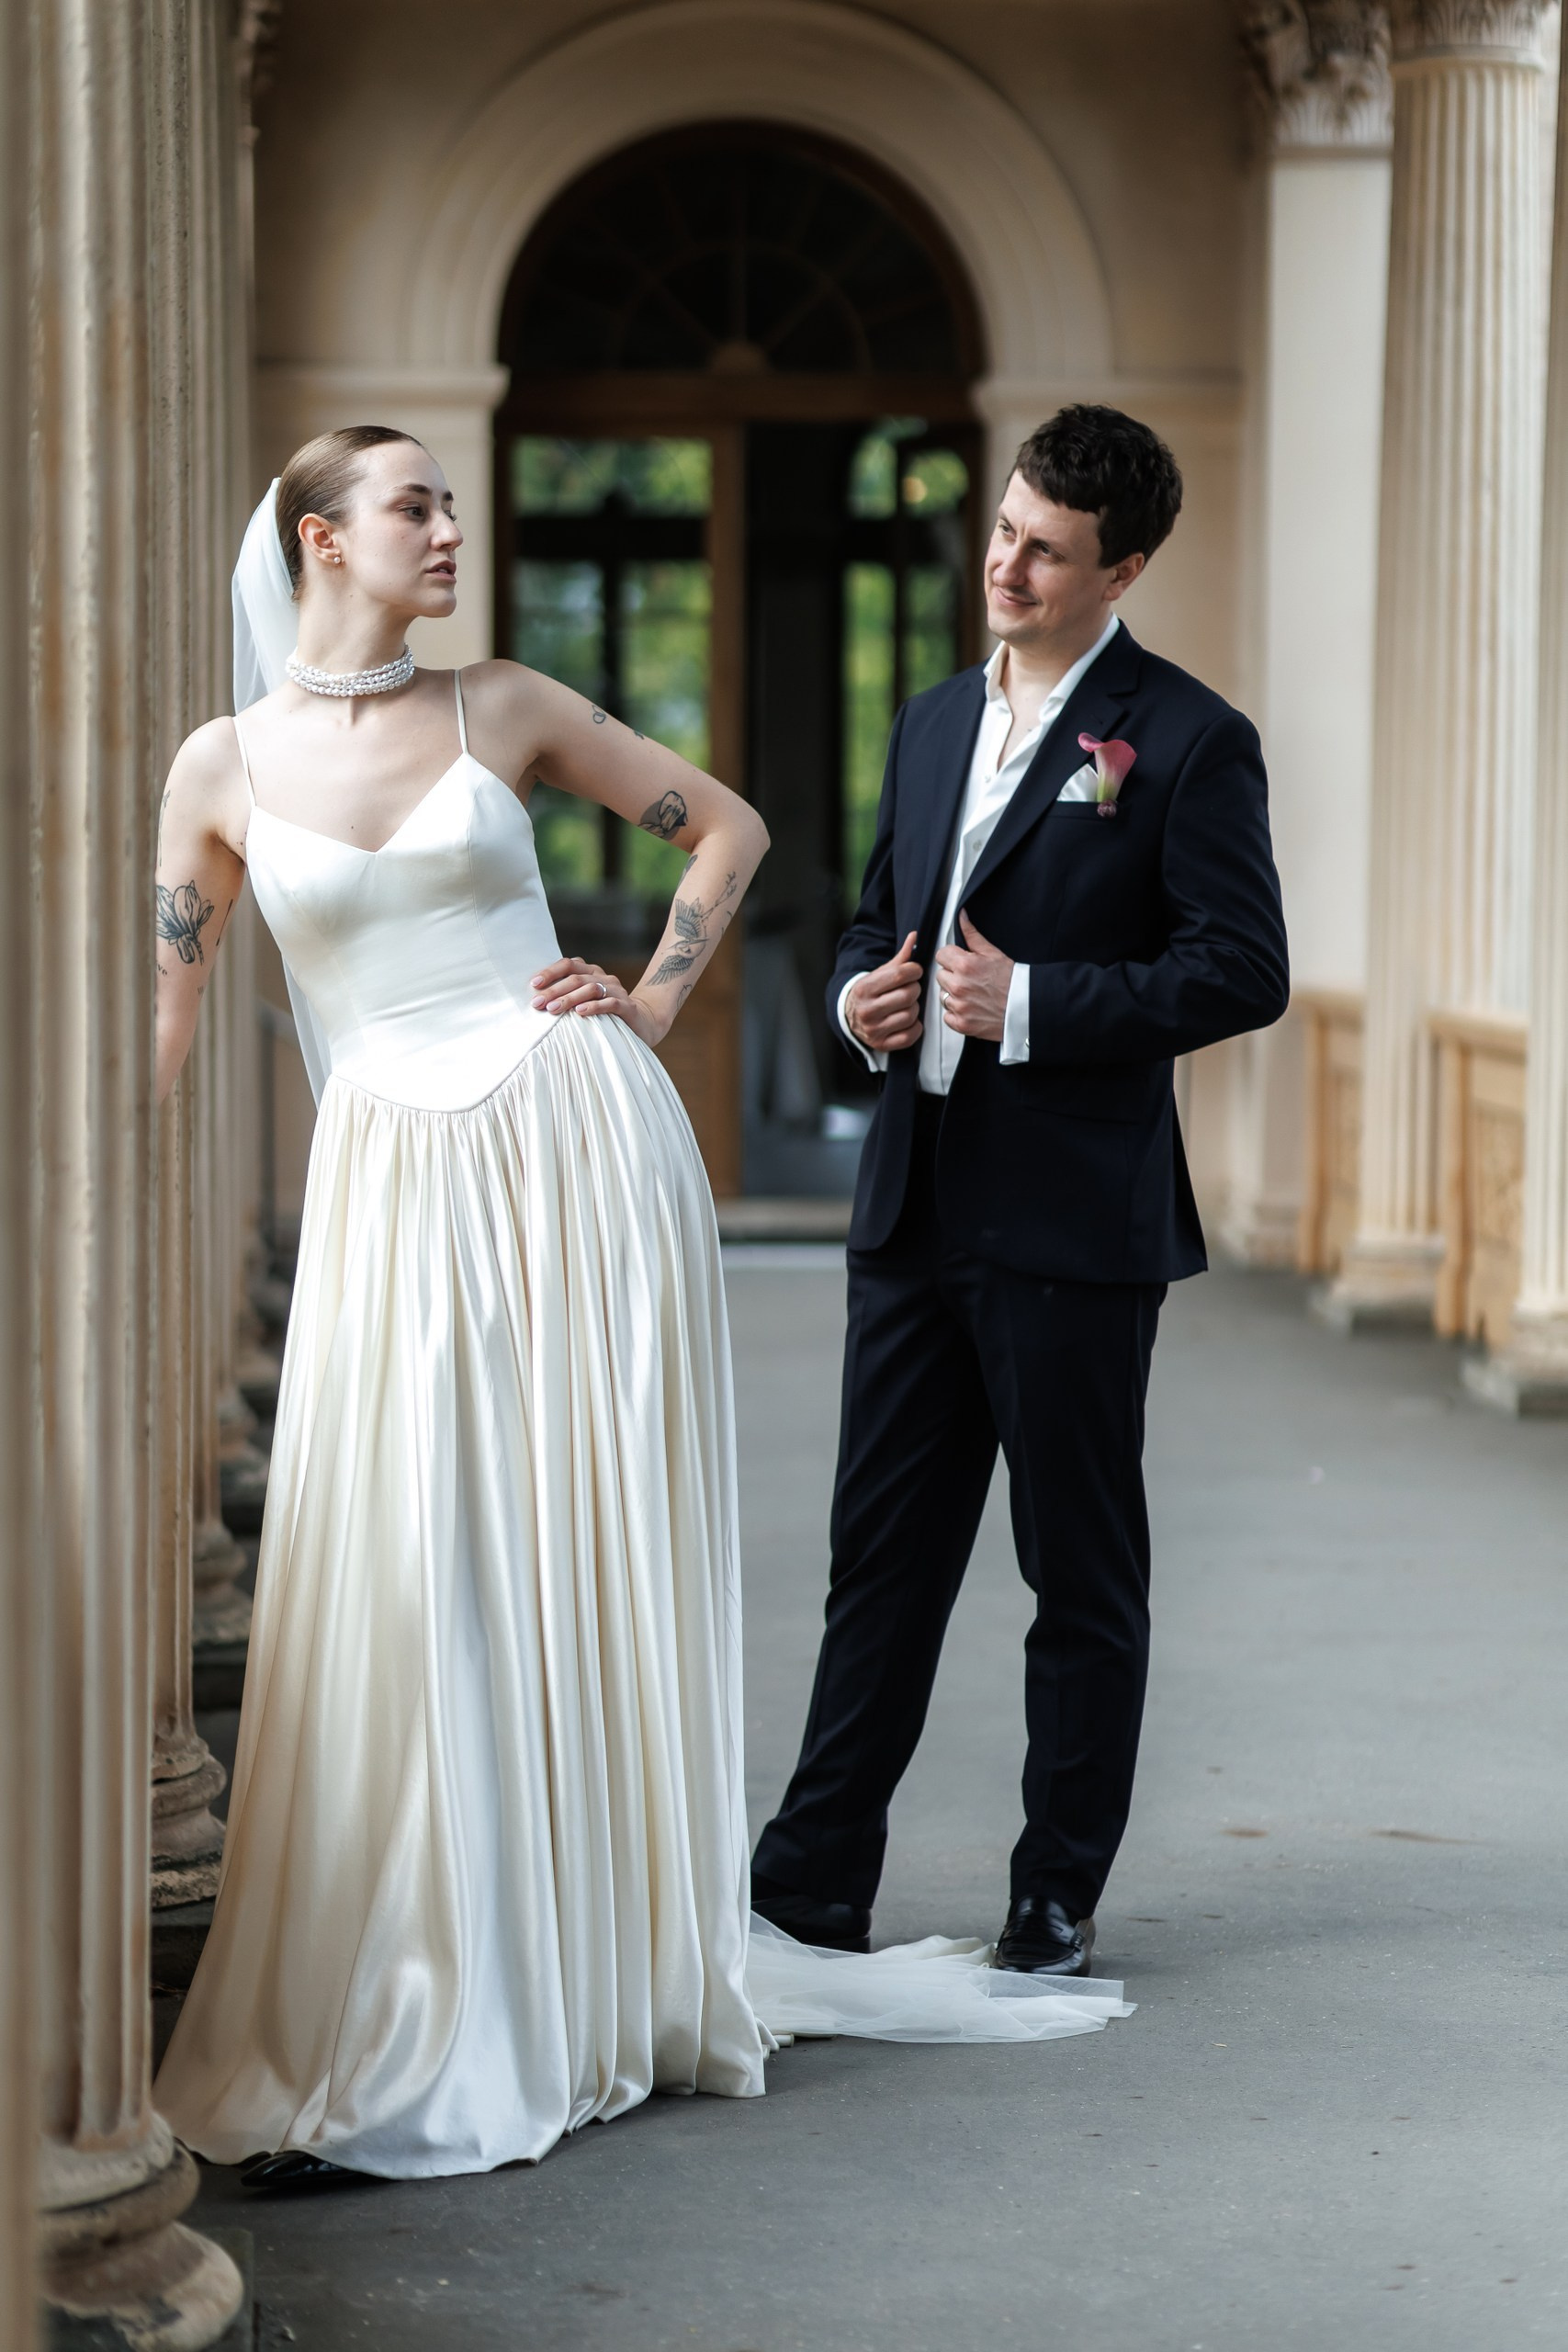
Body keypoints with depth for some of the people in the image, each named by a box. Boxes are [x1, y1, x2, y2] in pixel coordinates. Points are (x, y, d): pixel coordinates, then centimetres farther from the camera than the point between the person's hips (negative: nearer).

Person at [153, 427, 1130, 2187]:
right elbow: (158, 1008, 9)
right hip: (396, 1185, 0)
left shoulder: (502, 711, 6)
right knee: (397, 1584, -3)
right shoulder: (225, 768, 4)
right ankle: (386, 2028, 9)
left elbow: (725, 825, 15)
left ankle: (627, 1967, 20)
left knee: (596, 1564, 4)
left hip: (581, 1148, 0)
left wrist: (658, 996, 4)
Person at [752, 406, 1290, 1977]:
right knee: (880, 1556, 11)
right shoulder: (934, 722, 15)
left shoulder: (1186, 741, -7)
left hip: (1075, 1223, -6)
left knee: (1084, 1577, 6)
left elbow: (1244, 968, -13)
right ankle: (813, 1886, 17)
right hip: (917, 1203, 6)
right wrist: (857, 993, 1)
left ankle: (1056, 1908, 16)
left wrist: (1032, 1005, -18)